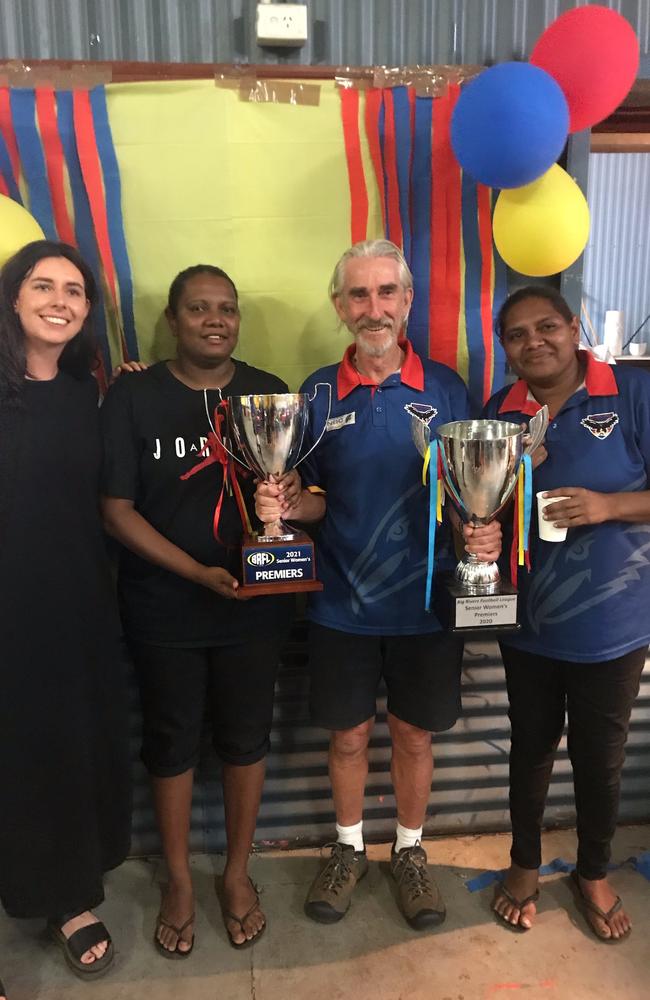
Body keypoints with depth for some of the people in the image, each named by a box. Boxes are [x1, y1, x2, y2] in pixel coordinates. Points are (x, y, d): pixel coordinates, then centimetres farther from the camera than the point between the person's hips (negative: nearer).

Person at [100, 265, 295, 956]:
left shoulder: (270, 395, 1)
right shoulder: (131, 396, -5)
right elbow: (116, 508, -9)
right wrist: (199, 572, -18)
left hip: (254, 607, 2)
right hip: (164, 608, -1)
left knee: (244, 737, 14)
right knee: (171, 741, 14)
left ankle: (237, 872, 38)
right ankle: (179, 879, 38)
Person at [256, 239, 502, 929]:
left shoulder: (445, 387, -4)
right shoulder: (319, 391, -2)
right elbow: (317, 498, 4)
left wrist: (485, 533, -20)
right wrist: (281, 503, -18)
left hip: (424, 600, 0)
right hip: (343, 603, 1)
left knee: (413, 734, 15)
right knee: (348, 734, 15)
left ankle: (409, 851, 41)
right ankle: (348, 848, 41)